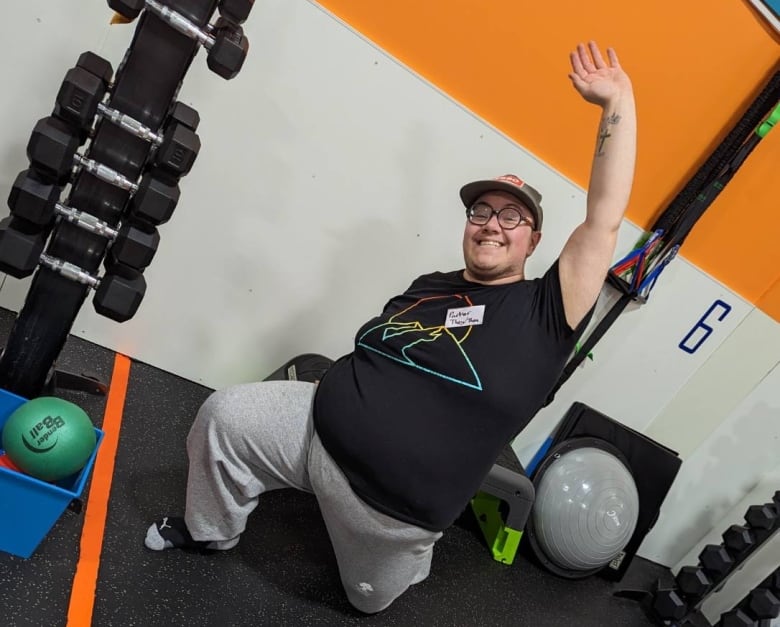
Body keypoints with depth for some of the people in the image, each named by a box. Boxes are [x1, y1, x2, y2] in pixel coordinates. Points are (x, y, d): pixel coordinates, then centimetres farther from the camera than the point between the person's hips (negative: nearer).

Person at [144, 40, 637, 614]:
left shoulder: (544, 311, -7)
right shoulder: (427, 288, 9)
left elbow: (604, 220, -16)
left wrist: (618, 101, -16)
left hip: (394, 502, -3)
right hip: (321, 425, 4)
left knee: (371, 598, 18)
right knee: (227, 414, -10)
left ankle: (413, 551, 51)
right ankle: (211, 529, 19)